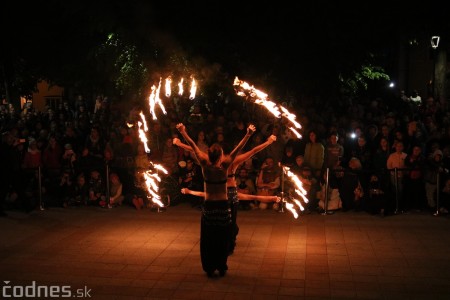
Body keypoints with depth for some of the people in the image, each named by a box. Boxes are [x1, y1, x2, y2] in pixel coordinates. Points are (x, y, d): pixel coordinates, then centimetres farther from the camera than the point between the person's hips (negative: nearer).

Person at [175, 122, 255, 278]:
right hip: (223, 206, -1)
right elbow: (238, 149, -19)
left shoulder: (205, 165, -11)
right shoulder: (224, 166, -15)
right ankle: (221, 268, 17)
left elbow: (193, 146, -6)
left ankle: (209, 268, 16)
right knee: (222, 239, 10)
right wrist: (248, 134, -21)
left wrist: (183, 132, -1)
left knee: (207, 239, 10)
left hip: (208, 206, 1)